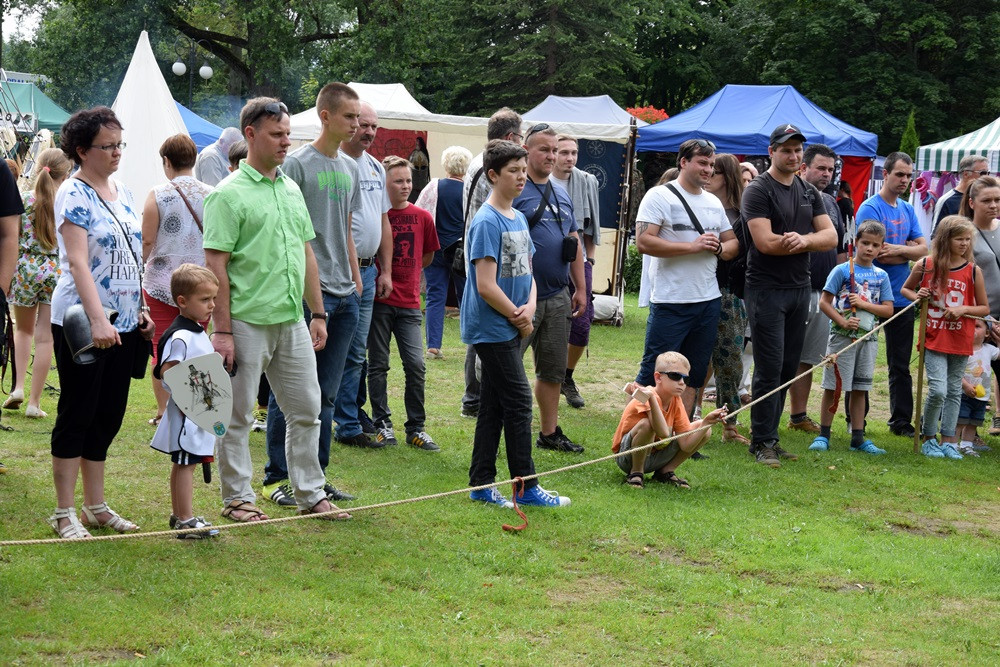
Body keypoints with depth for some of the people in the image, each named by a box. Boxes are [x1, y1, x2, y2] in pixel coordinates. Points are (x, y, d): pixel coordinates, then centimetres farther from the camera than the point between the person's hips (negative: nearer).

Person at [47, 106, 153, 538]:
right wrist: (98, 321, -27)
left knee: (109, 415, 11)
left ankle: (96, 506, 20)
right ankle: (65, 512, 6)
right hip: (81, 322, -7)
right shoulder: (74, 194, -11)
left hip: (123, 323, 7)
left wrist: (141, 309, 14)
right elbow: (77, 262, -19)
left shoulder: (123, 193, 13)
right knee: (77, 414, -1)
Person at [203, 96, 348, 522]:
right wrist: (221, 329, -16)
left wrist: (318, 313, 15)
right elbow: (215, 264, -12)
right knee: (237, 416, 4)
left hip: (293, 322, 7)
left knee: (306, 410, 11)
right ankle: (238, 499, 15)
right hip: (246, 323, -7)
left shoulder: (292, 190, 13)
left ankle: (310, 495, 21)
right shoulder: (229, 195, -9)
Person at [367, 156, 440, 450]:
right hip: (379, 301, -2)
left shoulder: (422, 217, 5)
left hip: (409, 303, 2)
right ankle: (382, 423, 15)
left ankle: (416, 428, 5)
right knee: (378, 365, 5)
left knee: (415, 364, -3)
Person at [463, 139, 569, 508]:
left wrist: (530, 306, -4)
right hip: (493, 329, -8)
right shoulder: (487, 222, -15)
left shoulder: (518, 218, 13)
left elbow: (527, 271, 16)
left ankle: (481, 485, 16)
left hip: (510, 329, 8)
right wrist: (518, 318, -10)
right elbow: (486, 286, -19)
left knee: (493, 407, 11)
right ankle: (527, 487, 1)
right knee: (518, 403, -6)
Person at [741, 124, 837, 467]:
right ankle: (762, 442, 0)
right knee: (770, 369, -7)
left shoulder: (809, 192, 14)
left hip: (799, 289, 7)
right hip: (766, 290, -7)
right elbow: (765, 242, -19)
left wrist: (802, 239, -16)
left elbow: (830, 236, 6)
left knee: (789, 368, 9)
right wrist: (809, 241, -7)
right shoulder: (758, 190, -8)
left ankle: (770, 437, 16)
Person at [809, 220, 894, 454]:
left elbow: (888, 310, 4)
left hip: (868, 337, 4)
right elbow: (824, 302, -7)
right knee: (833, 386, -1)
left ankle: (858, 438, 15)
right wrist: (842, 321, -19)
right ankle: (823, 435, 6)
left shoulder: (881, 276, 7)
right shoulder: (842, 270, -4)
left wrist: (864, 304, -10)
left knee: (860, 388, 9)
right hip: (842, 336, -4)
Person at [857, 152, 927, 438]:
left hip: (901, 297, 6)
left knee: (901, 365, 10)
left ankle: (901, 421, 16)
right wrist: (910, 250, -5)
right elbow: (880, 254, -18)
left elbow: (923, 249, 4)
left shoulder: (907, 209, 12)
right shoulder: (870, 208, -11)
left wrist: (898, 249, -13)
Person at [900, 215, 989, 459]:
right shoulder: (925, 265, -2)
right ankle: (928, 438, 7)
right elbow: (905, 289, 15)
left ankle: (948, 441, 19)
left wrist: (963, 309, -13)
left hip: (960, 341, 2)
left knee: (954, 391, 9)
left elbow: (985, 309, 5)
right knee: (938, 390, -12)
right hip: (933, 338, -2)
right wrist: (917, 296, -7)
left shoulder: (973, 271, -2)